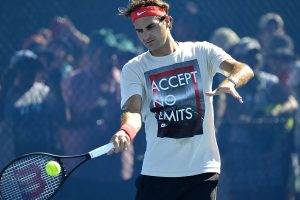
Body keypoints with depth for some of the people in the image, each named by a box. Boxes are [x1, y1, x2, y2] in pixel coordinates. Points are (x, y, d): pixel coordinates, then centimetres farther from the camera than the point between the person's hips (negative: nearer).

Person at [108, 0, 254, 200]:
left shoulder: (202, 52, 3)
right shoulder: (133, 69, 4)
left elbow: (244, 70, -11)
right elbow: (132, 110, -11)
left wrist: (230, 82, -35)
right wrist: (126, 132, -35)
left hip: (202, 170, -1)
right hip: (156, 173, 1)